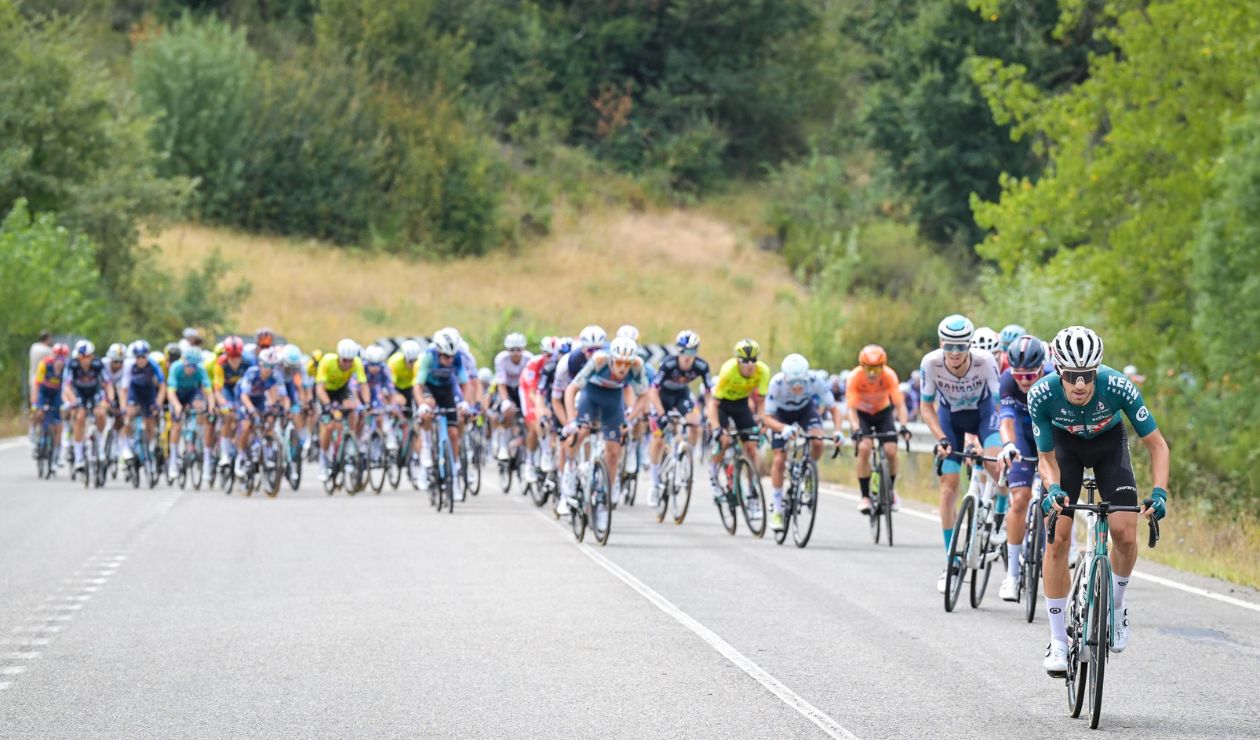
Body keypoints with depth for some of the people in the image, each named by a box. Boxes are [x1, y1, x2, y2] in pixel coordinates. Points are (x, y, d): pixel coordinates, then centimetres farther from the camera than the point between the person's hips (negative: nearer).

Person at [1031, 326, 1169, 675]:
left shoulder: (1118, 387, -35)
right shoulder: (1042, 395, -33)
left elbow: (1157, 444, -24)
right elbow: (1046, 458, -20)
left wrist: (1159, 492, -38)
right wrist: (1053, 489, -40)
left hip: (1109, 442, 0)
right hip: (1064, 443, 0)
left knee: (1125, 534, -16)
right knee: (1057, 539, -13)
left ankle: (1117, 603, 15)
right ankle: (1057, 640, -3)